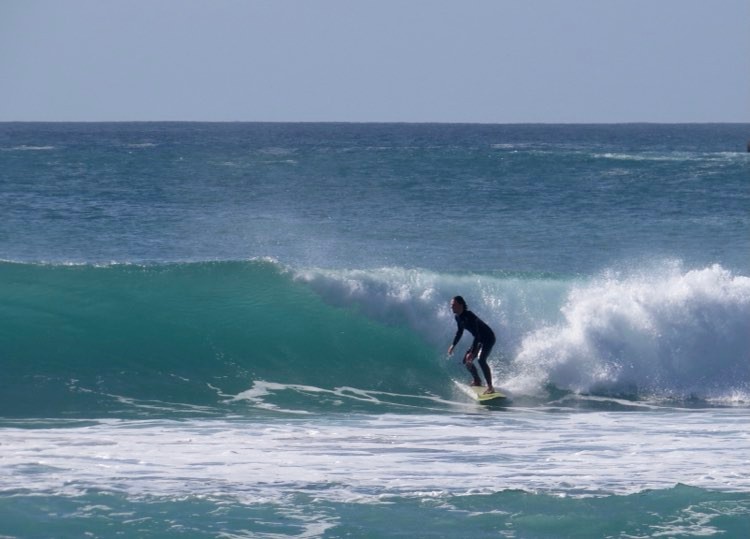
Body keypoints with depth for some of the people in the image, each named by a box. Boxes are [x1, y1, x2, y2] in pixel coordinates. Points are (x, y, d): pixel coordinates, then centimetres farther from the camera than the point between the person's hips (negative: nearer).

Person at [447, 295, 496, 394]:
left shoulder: (469, 317, -29)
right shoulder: (458, 317, -1)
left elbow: (477, 335, -34)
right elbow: (460, 331, 17)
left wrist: (472, 352, -39)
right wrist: (453, 345, 19)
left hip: (488, 339, -10)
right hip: (480, 340, 10)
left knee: (481, 359, -29)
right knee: (466, 360, 12)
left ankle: (490, 387, -30)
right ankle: (477, 381, 33)